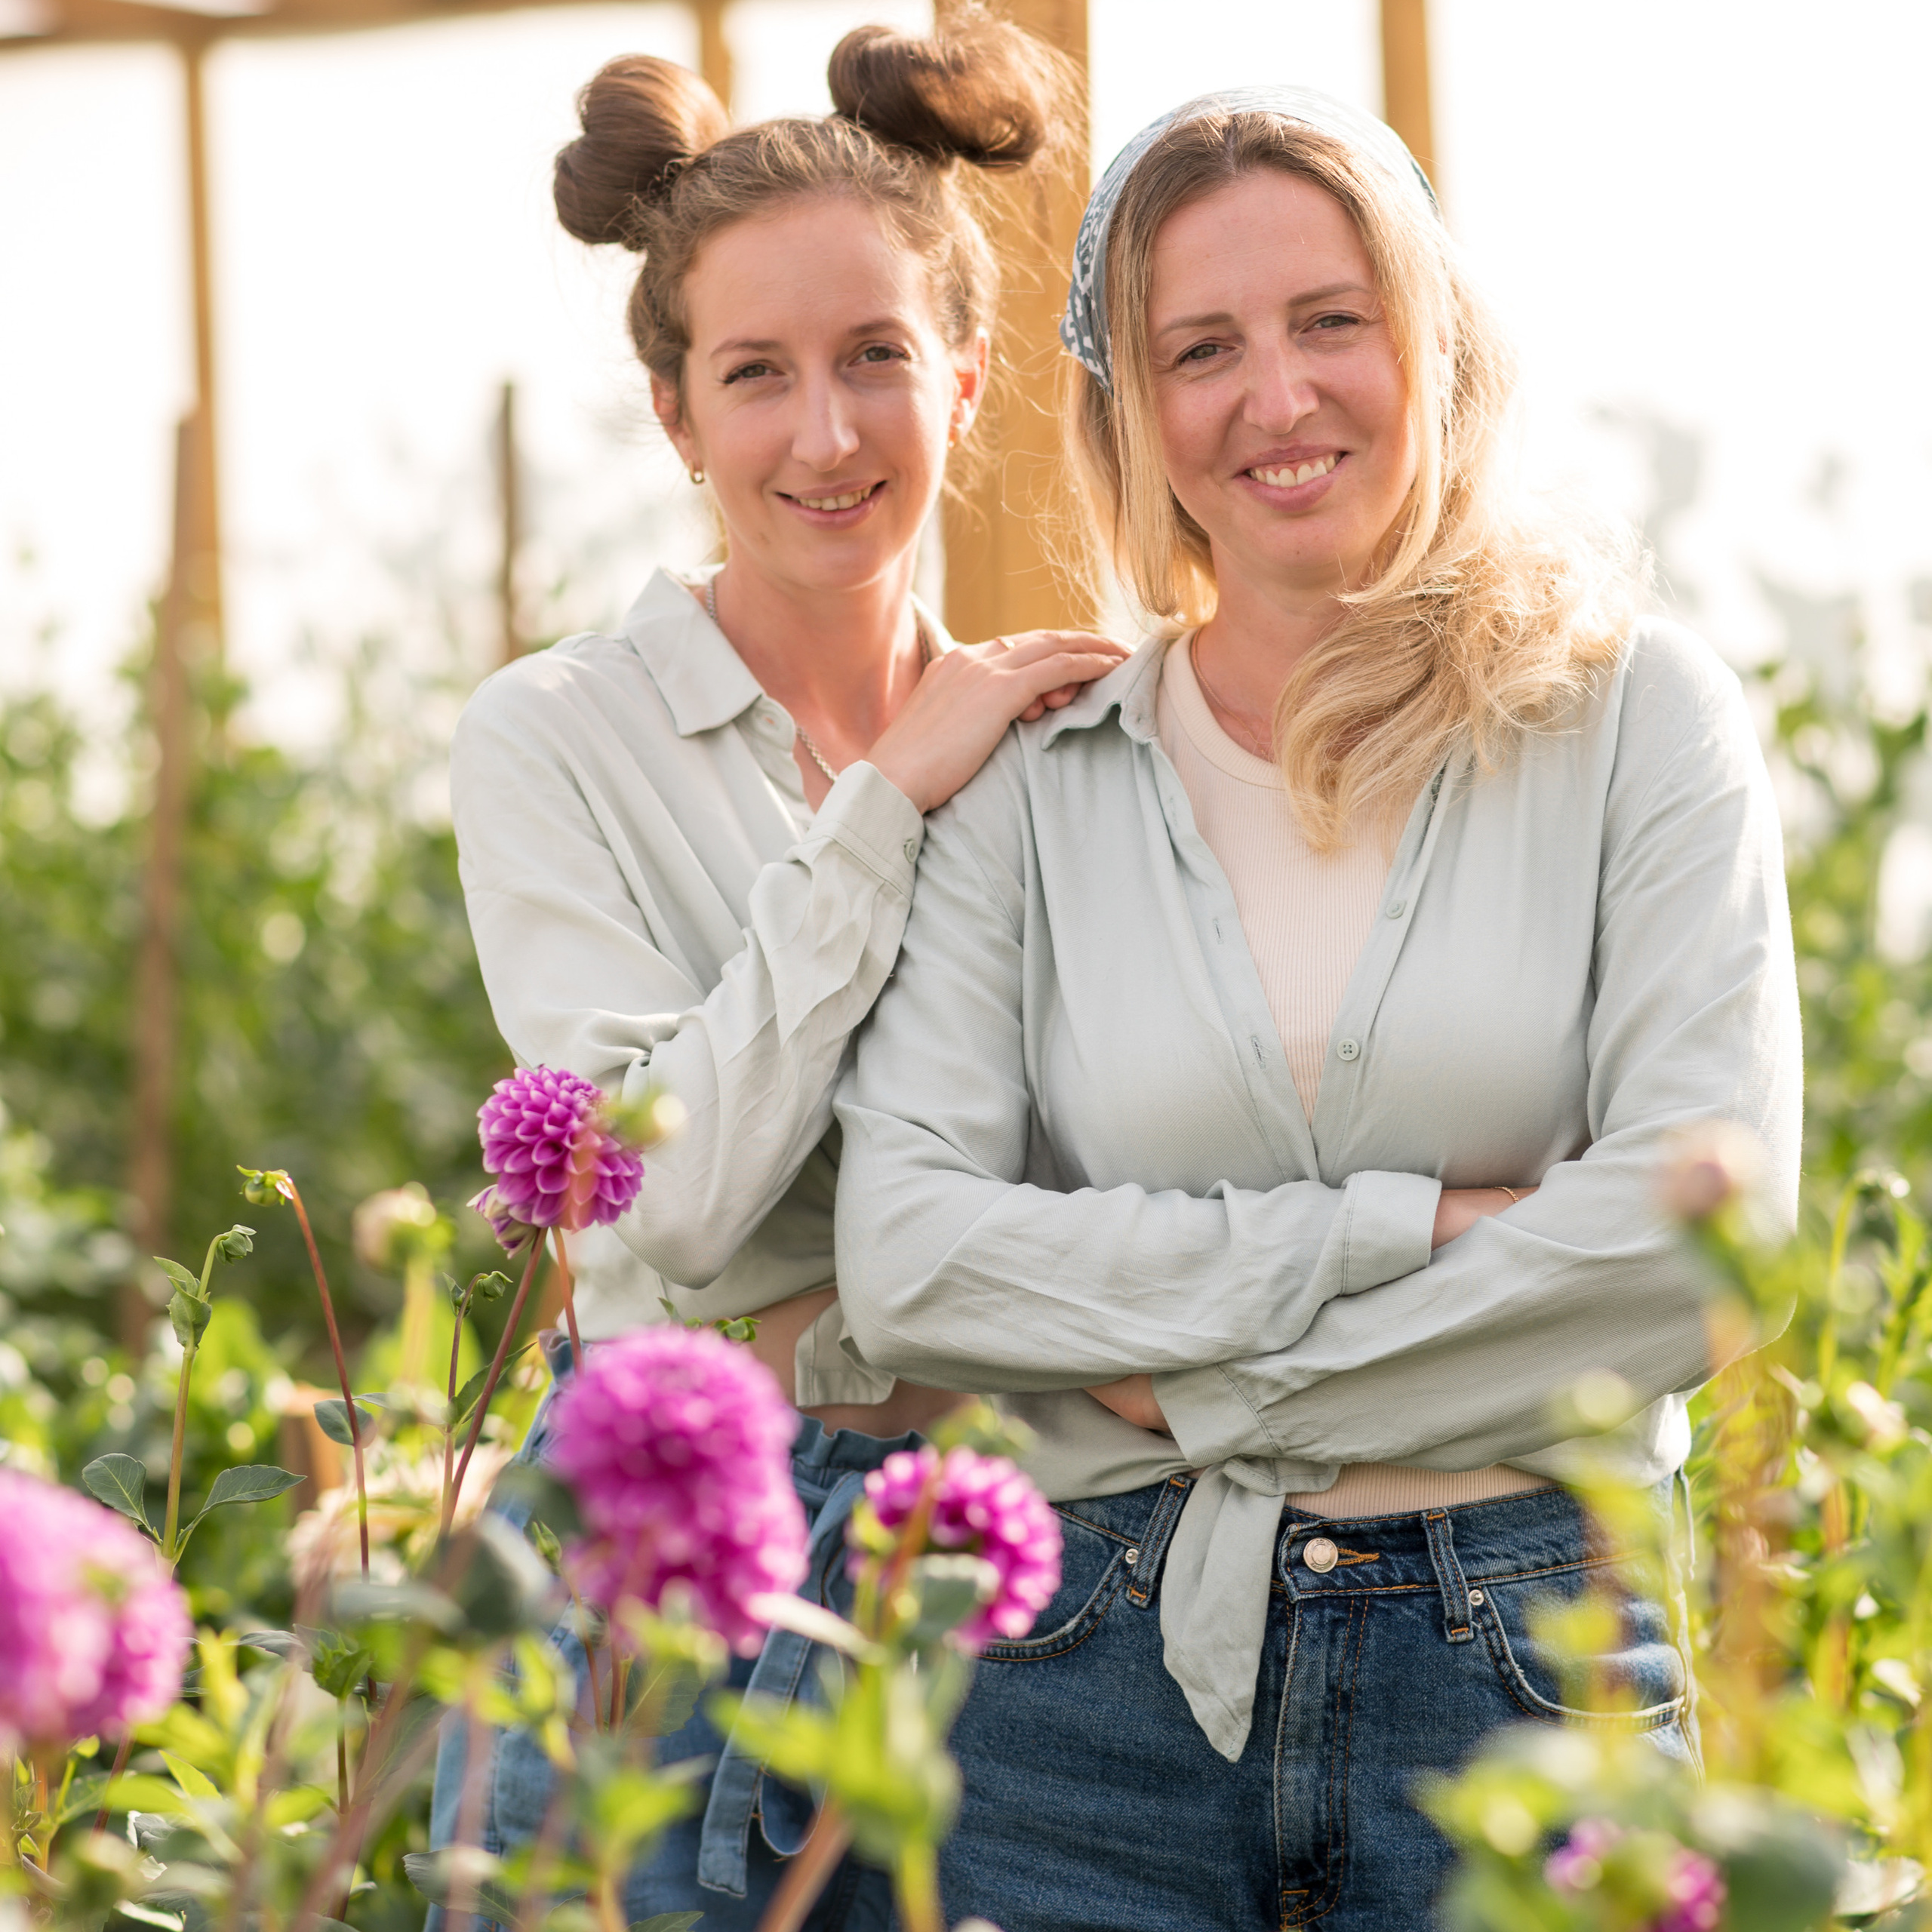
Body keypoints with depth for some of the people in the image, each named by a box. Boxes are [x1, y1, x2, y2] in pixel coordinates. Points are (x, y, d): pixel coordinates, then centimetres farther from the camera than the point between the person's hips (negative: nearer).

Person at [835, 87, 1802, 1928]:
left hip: (1518, 1667, -1)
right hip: (1099, 1685, 1)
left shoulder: (1633, 717, 0)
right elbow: (906, 1257, -7)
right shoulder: (1035, 777, 4)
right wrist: (1391, 1230, -13)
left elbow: (1696, 1229, -11)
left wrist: (1212, 1380, -9)